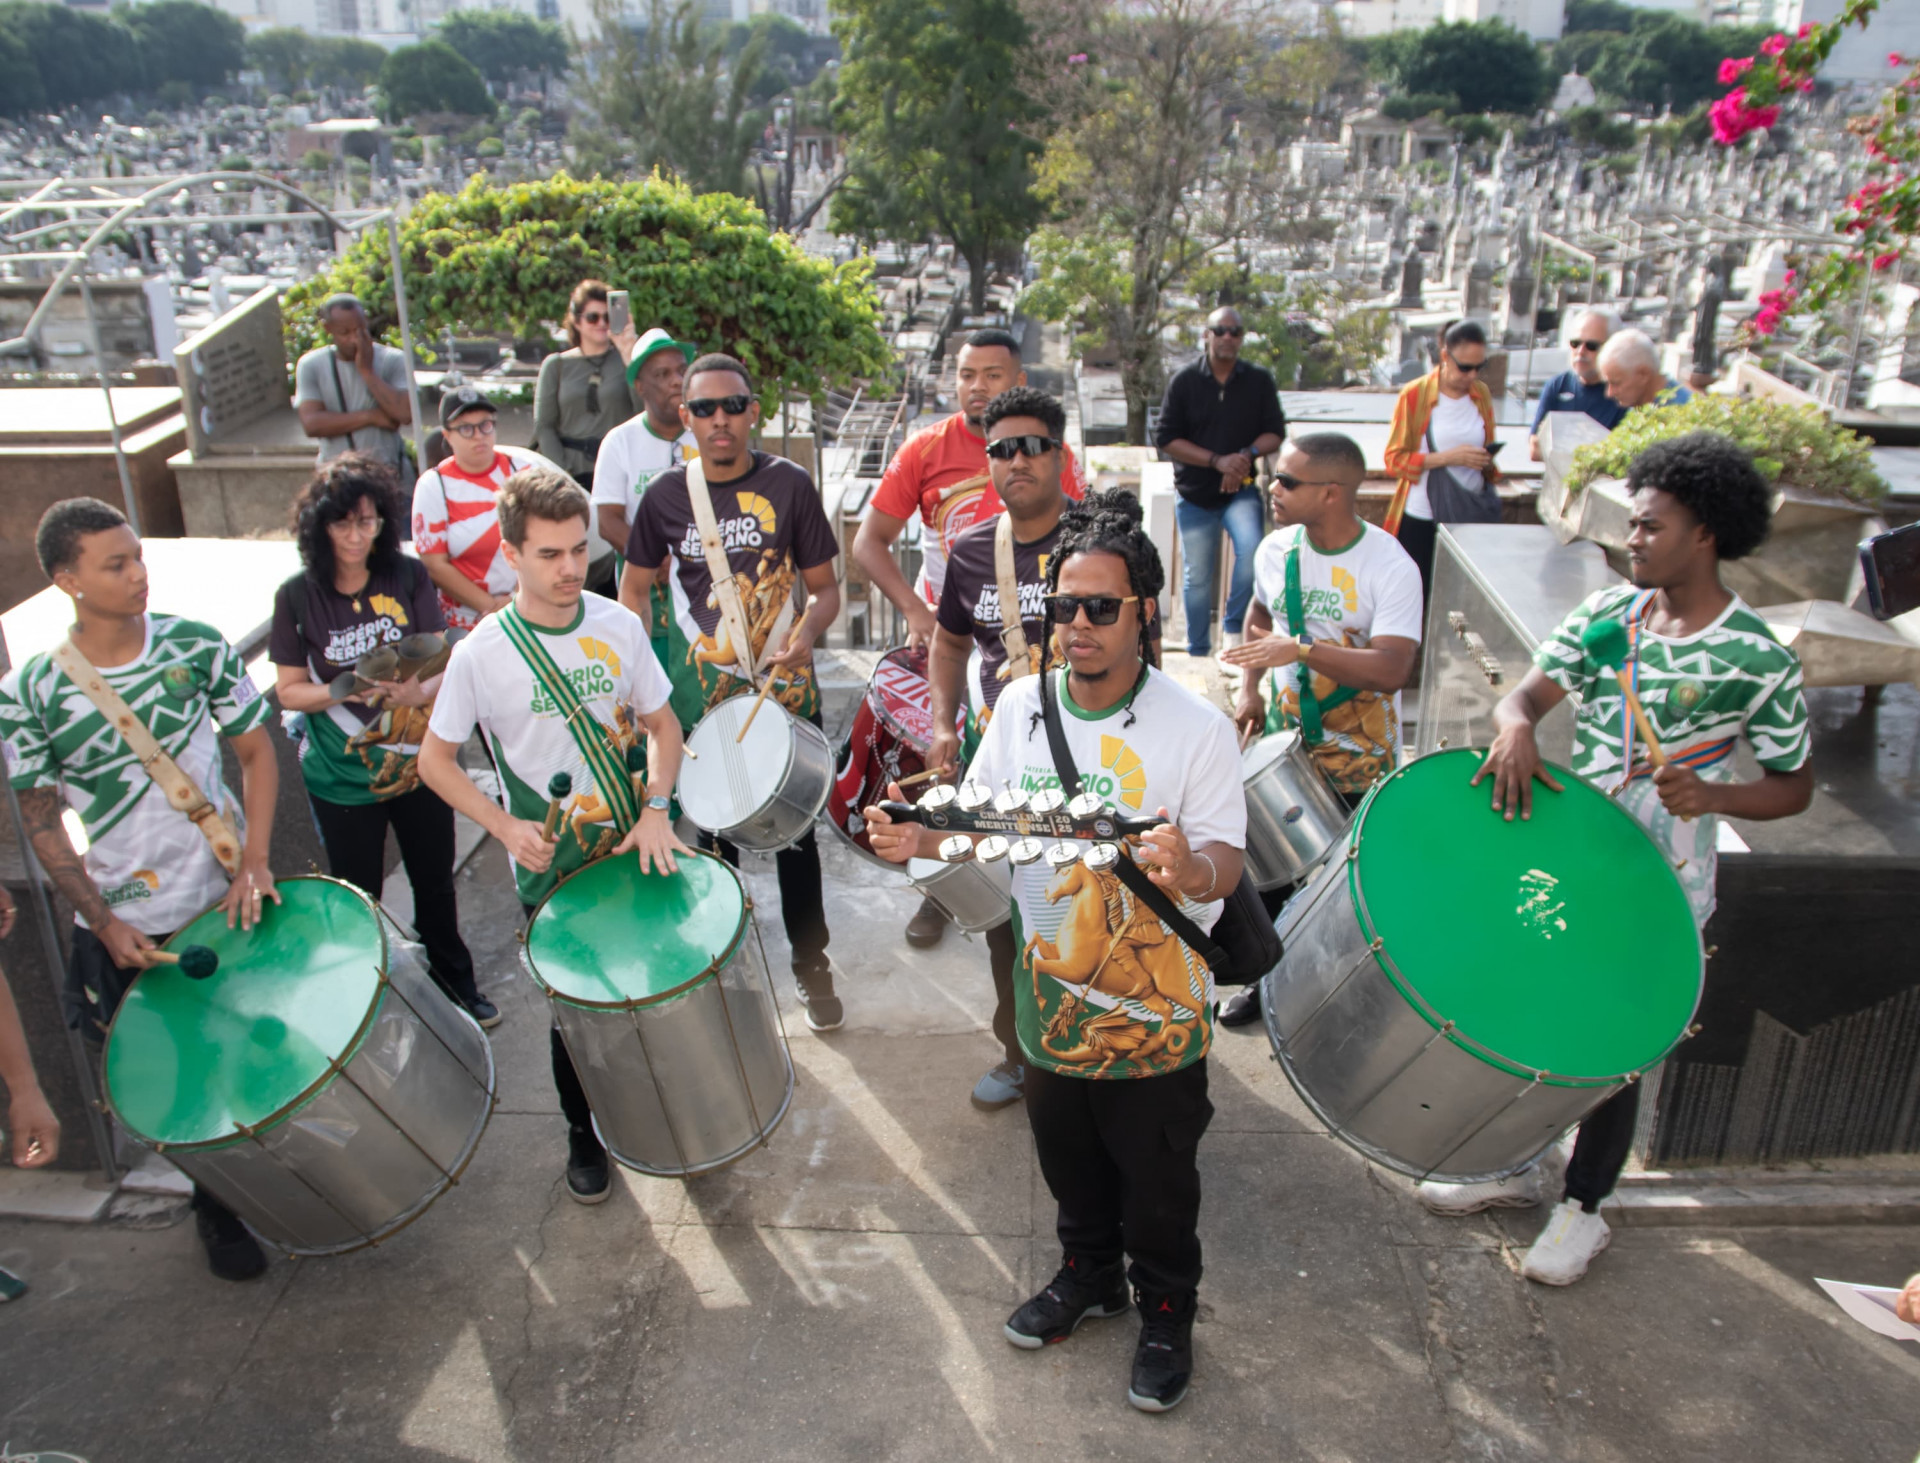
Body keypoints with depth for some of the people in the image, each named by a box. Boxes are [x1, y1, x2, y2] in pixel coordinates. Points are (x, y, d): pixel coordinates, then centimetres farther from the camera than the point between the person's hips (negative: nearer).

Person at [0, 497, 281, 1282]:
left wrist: (255, 862, -11)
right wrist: (103, 921, -10)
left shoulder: (195, 645, -8)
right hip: (128, 928, -1)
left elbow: (256, 750, -1)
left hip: (230, 897, 1)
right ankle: (218, 1209, 37)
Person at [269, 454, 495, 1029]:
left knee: (435, 883, 16)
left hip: (417, 761, 1)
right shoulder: (297, 596, -8)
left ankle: (456, 981, 39)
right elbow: (289, 689, -4)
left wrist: (418, 690, -28)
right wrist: (340, 692, -24)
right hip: (341, 777, -1)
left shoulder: (408, 576, -5)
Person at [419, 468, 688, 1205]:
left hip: (632, 846, 2)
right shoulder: (481, 653, -14)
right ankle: (582, 1132, 38)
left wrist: (656, 806, -12)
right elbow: (435, 760, -5)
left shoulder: (619, 626, -7)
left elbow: (661, 724, 3)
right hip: (549, 868, -2)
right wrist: (506, 827, -18)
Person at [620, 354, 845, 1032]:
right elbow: (634, 588, 10)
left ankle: (811, 966, 28)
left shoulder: (788, 485, -4)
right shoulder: (666, 495, -1)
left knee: (796, 833, 9)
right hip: (701, 696, 1)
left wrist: (806, 633, -21)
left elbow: (824, 587, 0)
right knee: (712, 835, 11)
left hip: (786, 689, -1)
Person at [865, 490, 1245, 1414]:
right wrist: (919, 839, -17)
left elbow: (1226, 860, -20)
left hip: (1157, 1013, -4)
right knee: (1071, 1166, 25)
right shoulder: (1021, 705, -5)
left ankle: (1166, 1313, 42)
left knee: (1158, 1182, 16)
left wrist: (1191, 870, -42)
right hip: (1050, 997, 4)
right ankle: (1087, 1274, 52)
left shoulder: (1196, 729, -18)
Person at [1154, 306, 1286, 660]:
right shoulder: (1184, 380, -2)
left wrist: (1248, 455, -18)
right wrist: (1217, 461, -16)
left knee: (1251, 549, -28)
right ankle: (1197, 651, 24)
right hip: (1195, 494, 0)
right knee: (1196, 578, 7)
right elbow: (1166, 438, -6)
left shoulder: (1260, 381, 1)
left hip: (1241, 489, 0)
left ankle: (1234, 625, -7)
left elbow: (1275, 432, 3)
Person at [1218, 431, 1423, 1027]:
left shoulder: (1391, 567, -21)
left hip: (1360, 760, -5)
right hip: (1284, 739, 5)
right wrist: (1250, 686, 2)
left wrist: (1301, 649, -37)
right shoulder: (1276, 549, -3)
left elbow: (1391, 670, -29)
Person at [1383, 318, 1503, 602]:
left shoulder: (1482, 394, 8)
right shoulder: (1414, 394, -5)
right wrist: (1448, 457, -19)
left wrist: (1488, 463, 0)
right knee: (1416, 595, -1)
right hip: (1420, 517, -3)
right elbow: (1395, 458, -9)